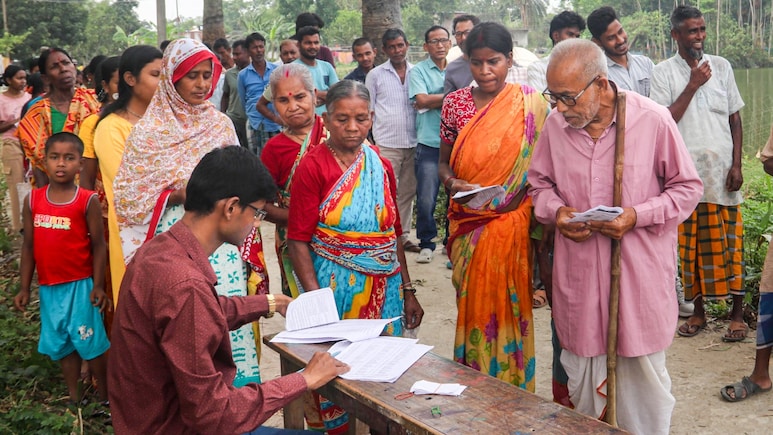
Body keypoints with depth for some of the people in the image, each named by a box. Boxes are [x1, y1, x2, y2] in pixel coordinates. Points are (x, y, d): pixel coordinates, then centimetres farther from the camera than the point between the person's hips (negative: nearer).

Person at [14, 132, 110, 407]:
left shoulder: (88, 201, -10)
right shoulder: (32, 200, 0)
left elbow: (98, 245, -7)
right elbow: (29, 246, 5)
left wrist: (98, 285, -10)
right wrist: (24, 288, 5)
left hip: (80, 284, -4)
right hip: (49, 287, 4)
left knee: (90, 342, 5)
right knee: (62, 344, 14)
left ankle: (104, 397, 20)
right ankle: (74, 398, 27)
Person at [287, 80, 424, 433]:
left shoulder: (381, 166, 8)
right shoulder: (312, 167, -7)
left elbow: (393, 234, 13)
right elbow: (298, 241, -10)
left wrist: (407, 290, 11)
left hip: (386, 288, 4)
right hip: (335, 286, -4)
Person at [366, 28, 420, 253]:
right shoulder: (375, 75, 4)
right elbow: (368, 111, 5)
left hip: (413, 142, 3)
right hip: (386, 144, -3)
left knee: (407, 192, 9)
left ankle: (403, 236, 18)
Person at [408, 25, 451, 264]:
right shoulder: (418, 71, 4)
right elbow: (422, 101, -9)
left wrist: (432, 101, -6)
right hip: (430, 144, -3)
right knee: (426, 199, -5)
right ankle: (426, 243, 10)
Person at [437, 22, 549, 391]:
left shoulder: (531, 104, -2)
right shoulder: (455, 103, 4)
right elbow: (443, 162, 12)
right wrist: (452, 182, -11)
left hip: (514, 225, -2)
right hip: (468, 224, 2)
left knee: (509, 306, 4)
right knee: (473, 306, 8)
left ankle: (513, 392, 22)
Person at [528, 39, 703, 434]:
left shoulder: (653, 120, -11)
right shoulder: (555, 124, -2)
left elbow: (687, 188, -2)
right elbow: (539, 183, 14)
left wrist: (637, 216, -17)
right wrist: (556, 210, -8)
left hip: (640, 272, -2)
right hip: (578, 273, 3)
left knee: (643, 373, 9)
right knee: (580, 376, 14)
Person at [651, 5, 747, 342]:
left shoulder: (721, 66, 7)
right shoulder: (664, 72, 1)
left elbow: (735, 119, 8)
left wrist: (736, 165, 0)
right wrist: (692, 85, -11)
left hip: (722, 172, 1)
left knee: (731, 243, 2)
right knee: (691, 244, 6)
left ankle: (737, 314, 12)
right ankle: (698, 311, 19)